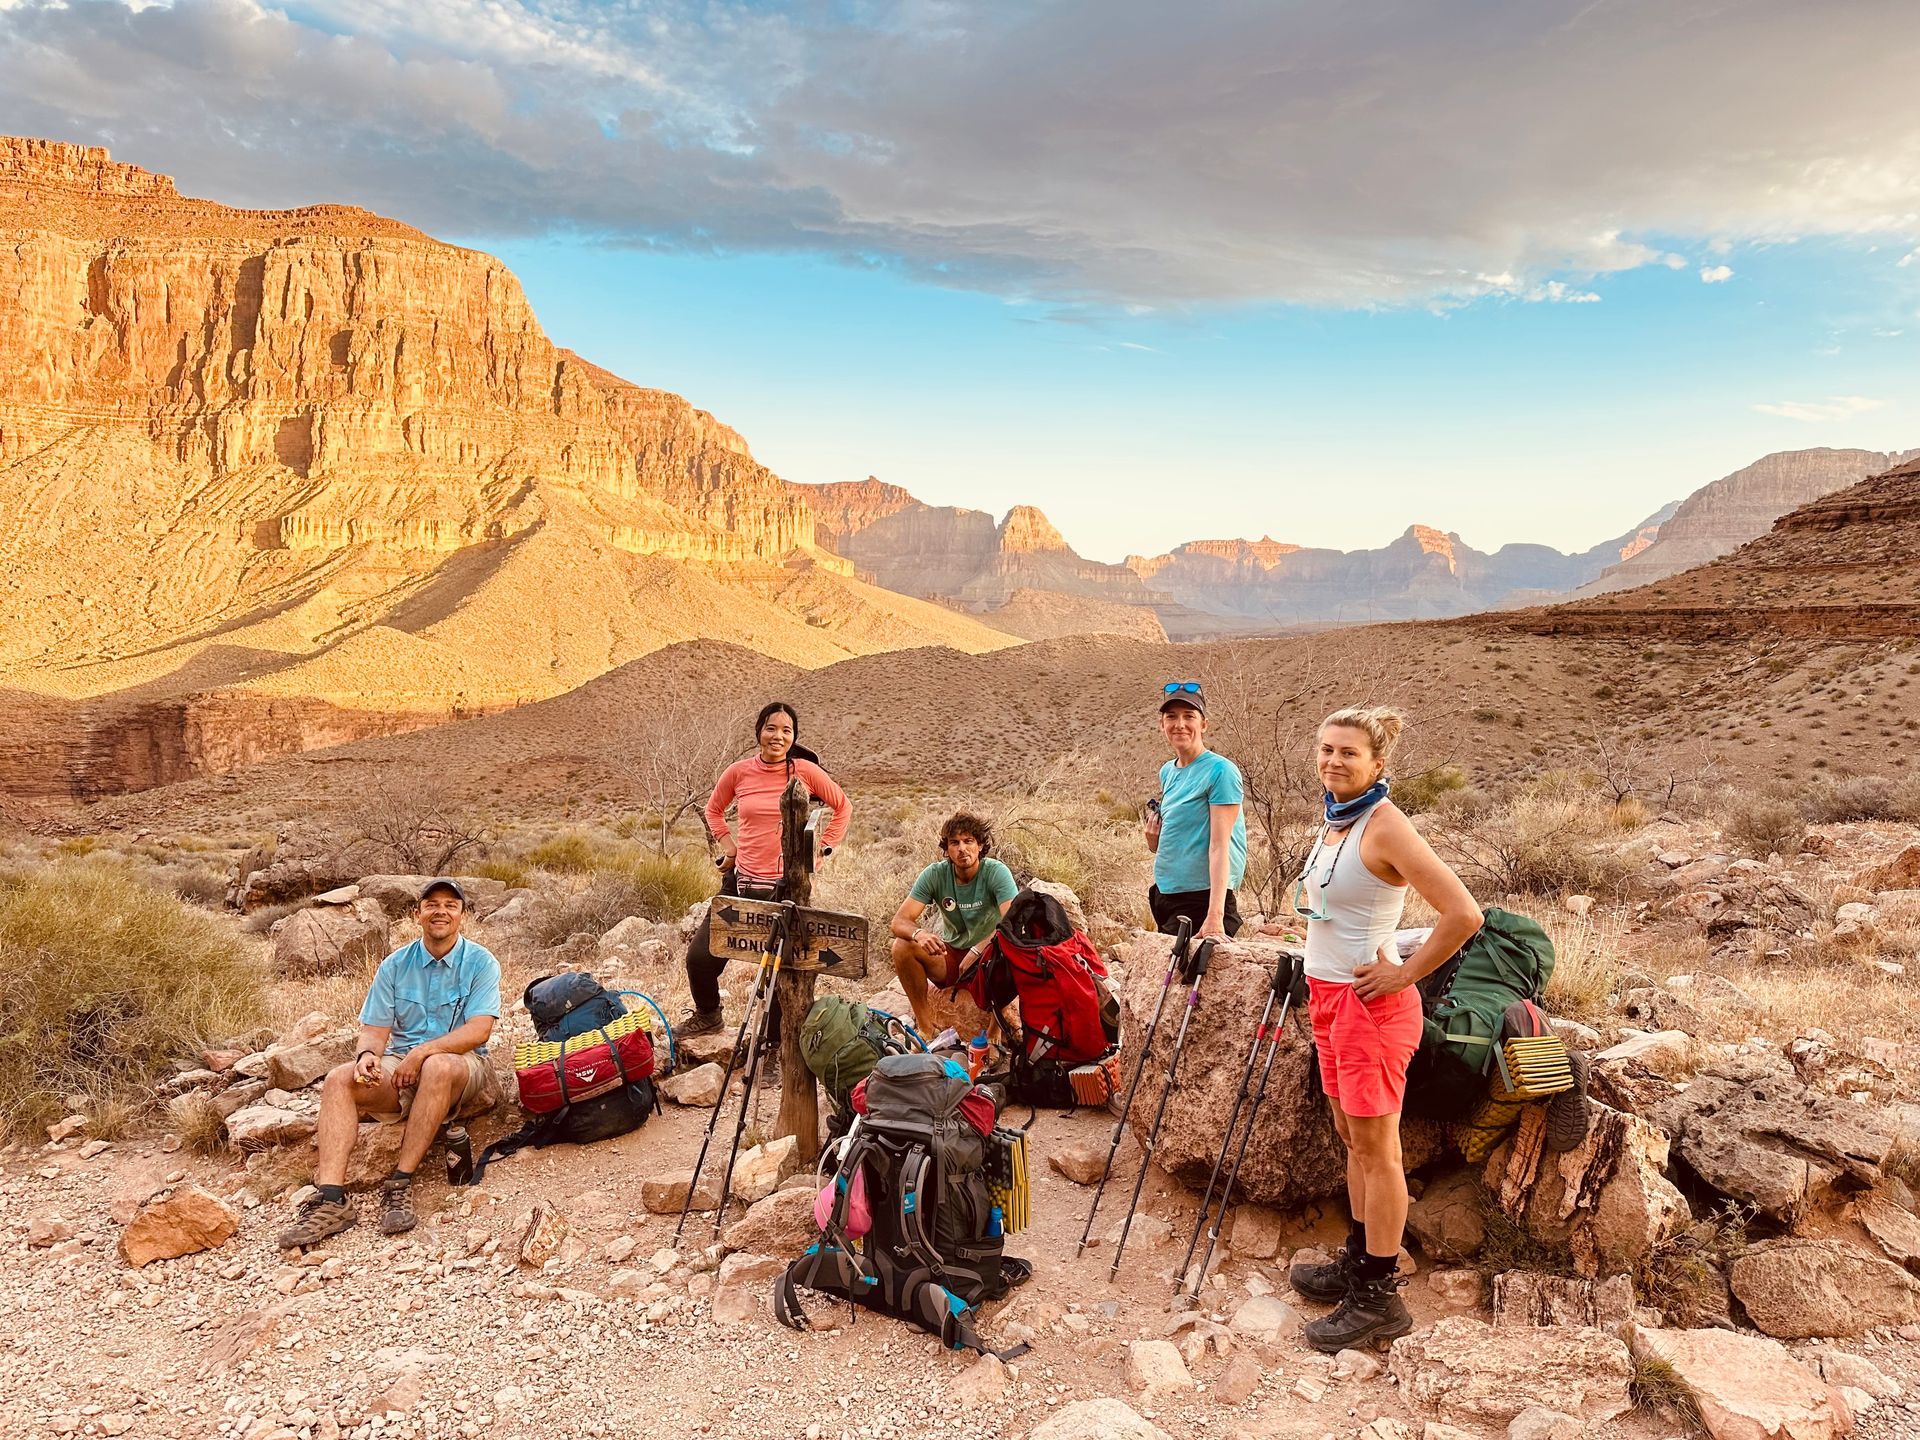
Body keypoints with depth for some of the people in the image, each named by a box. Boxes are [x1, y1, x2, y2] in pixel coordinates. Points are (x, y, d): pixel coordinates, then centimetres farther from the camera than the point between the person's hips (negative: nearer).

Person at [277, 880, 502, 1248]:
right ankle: (331, 1198, -32)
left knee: (439, 1066, -38)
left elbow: (479, 1030, -14)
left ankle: (400, 1183, -33)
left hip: (465, 1070, -4)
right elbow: (374, 1028, 6)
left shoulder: (481, 962, -2)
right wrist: (368, 1054, -18)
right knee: (339, 1079, -22)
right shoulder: (395, 965, 10)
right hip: (400, 1069, 4)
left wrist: (422, 1052, -24)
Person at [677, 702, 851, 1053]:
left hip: (789, 886, -2)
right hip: (741, 882, 2)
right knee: (700, 956, 1)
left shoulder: (806, 771, -6)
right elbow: (714, 809, 20)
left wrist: (824, 849, 3)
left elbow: (843, 807, 9)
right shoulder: (739, 772, 0)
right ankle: (707, 1015, 30)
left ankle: (774, 1043, 24)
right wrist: (726, 843, 7)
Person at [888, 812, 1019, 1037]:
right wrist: (919, 933, -39)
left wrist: (978, 950, -42)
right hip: (949, 954, 3)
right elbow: (899, 921, -15)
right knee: (902, 947, -23)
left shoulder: (996, 872, -17)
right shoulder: (935, 874, -10)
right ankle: (924, 1025, -8)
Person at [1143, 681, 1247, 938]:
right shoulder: (1167, 772, 11)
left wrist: (1215, 916, -25)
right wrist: (1154, 840, 0)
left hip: (1202, 898, -8)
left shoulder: (1220, 770, -12)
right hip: (1165, 894, 8)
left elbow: (1219, 845, -19)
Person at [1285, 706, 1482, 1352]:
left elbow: (1463, 914, -25)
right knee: (1352, 1136, 18)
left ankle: (1379, 1297, 12)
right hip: (1328, 994, 9)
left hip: (1369, 1001, -9)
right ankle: (1358, 1261, 32)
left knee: (1376, 1147, 1)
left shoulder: (1385, 826, -19)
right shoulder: (1333, 822, 8)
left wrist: (1404, 972, -17)